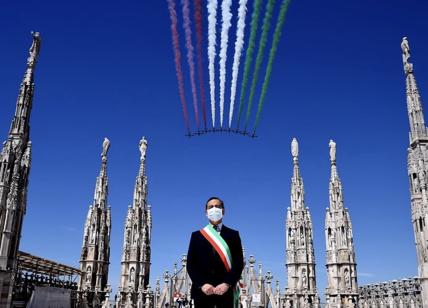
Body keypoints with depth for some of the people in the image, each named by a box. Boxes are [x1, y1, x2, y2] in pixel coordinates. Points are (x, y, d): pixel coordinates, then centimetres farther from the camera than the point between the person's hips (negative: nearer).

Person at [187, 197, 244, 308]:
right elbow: (191, 264, 6)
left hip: (226, 290, 0)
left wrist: (227, 284, -12)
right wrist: (201, 284, -10)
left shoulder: (233, 234, 12)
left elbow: (239, 263, 3)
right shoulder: (196, 235, 14)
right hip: (202, 291, 1)